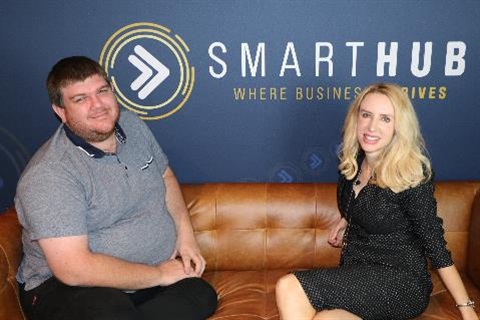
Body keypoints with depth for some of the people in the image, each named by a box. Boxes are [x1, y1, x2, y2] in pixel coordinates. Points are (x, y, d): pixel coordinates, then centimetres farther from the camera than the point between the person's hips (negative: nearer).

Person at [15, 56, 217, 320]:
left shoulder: (132, 125, 3)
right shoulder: (48, 175, -20)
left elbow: (165, 176, 17)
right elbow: (73, 269, -25)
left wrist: (185, 233, 1)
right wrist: (160, 274, -16)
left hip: (143, 279, 7)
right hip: (66, 288, -6)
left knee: (202, 297, -20)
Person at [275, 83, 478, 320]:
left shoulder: (411, 174, -16)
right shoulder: (354, 162, 3)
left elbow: (435, 244, -12)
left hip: (401, 284, -5)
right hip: (356, 272, 6)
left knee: (290, 288, -24)